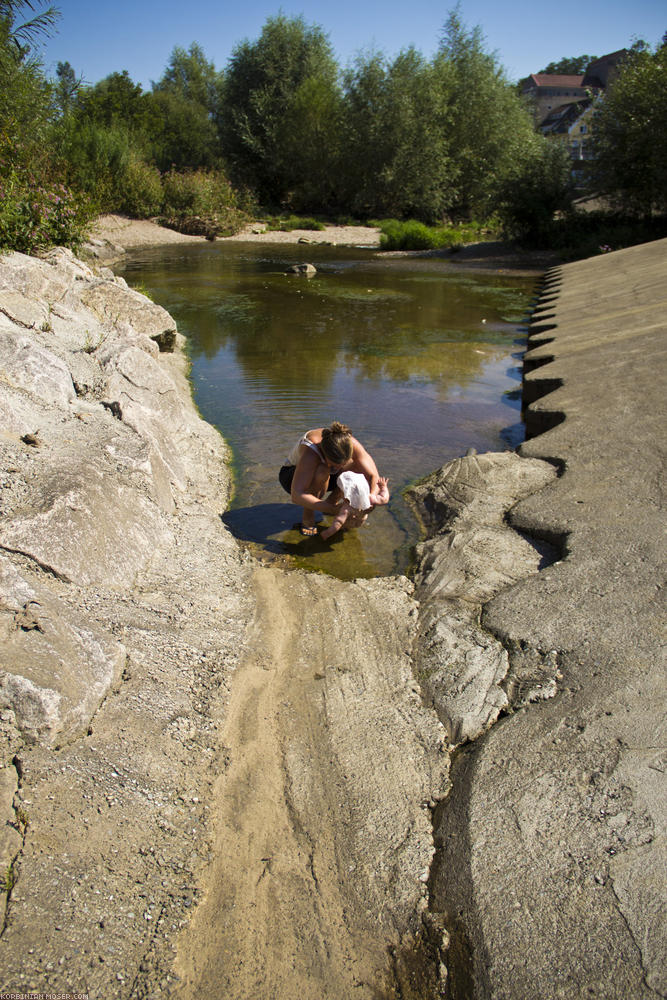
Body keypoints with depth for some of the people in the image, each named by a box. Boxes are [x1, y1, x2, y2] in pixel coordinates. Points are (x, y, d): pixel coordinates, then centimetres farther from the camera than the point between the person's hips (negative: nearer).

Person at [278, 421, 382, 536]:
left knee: (362, 466, -18)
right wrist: (332, 509, -47)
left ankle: (331, 501, 1)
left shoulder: (349, 443, -27)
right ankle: (308, 515, -16)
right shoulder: (311, 450, -41)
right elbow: (296, 496, -47)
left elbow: (374, 476, -22)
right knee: (323, 470, -39)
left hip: (321, 478, 5)